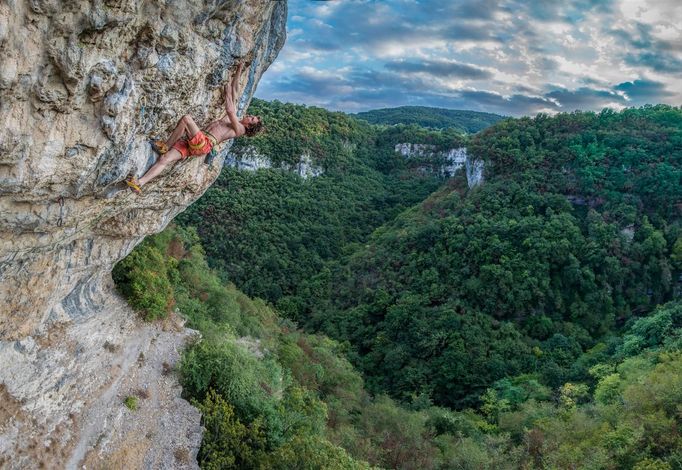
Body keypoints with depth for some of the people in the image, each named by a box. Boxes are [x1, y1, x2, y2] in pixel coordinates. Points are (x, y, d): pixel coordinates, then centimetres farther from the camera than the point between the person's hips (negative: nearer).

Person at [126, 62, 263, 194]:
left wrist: (228, 90, 3)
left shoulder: (240, 129, 5)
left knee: (186, 118, -25)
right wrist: (238, 72, 35)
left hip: (204, 144, -7)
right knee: (164, 159, -13)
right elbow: (234, 91, 34)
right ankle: (139, 183, -25)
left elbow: (229, 110, -9)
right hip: (194, 143, 8)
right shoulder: (234, 116, 29)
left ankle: (165, 146, -12)